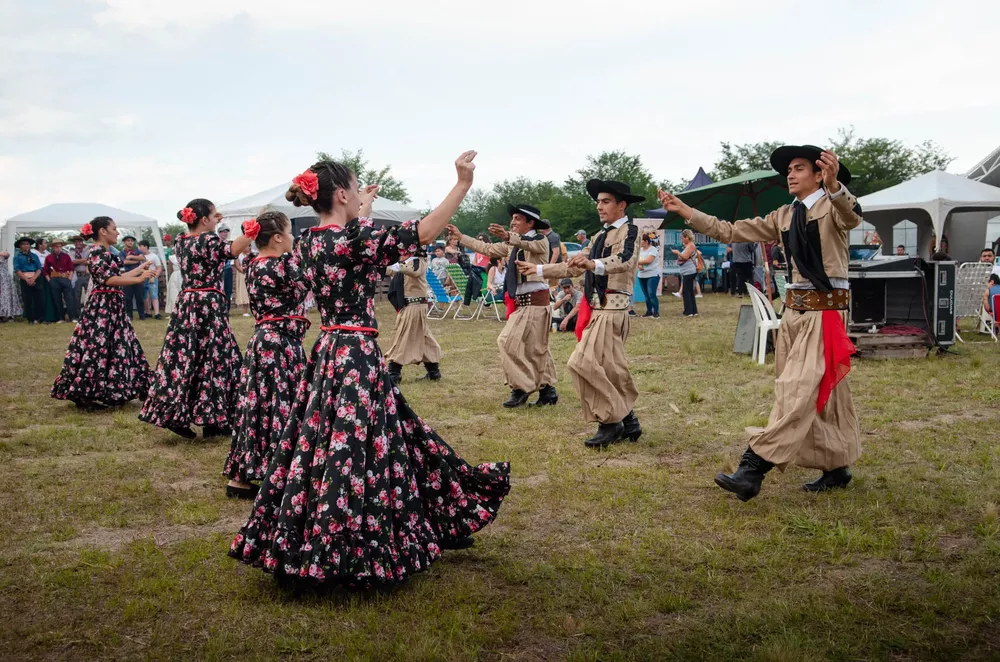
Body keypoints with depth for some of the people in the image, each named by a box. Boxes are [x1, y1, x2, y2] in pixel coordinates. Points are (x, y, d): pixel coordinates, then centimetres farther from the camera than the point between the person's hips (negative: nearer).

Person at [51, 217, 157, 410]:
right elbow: (109, 279, -22)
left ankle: (105, 392, 19)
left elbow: (117, 277, 19)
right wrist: (139, 279, -23)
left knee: (114, 347, 12)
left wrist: (140, 268, 25)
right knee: (98, 348, -7)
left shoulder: (104, 253, 16)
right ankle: (85, 394, -1)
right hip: (102, 307, -10)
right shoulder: (97, 252, -14)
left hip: (111, 307, 10)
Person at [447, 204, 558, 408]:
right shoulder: (512, 245, 17)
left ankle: (521, 388, -6)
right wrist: (460, 236, 13)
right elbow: (487, 249, 18)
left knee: (509, 341, -13)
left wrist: (508, 236, -51)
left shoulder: (541, 241, -8)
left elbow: (529, 244, -31)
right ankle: (547, 389, 19)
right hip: (521, 302, 9)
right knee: (537, 348, 12)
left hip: (535, 302, -9)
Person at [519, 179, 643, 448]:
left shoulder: (628, 230, -7)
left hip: (612, 309, -9)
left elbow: (624, 260, -29)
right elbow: (574, 268, 26)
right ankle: (628, 421, 18)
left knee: (583, 363, -15)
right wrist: (537, 269, 22)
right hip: (598, 307, 9)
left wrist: (593, 264, -47)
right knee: (611, 369, 10)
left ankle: (610, 422, -7)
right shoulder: (600, 236, 20)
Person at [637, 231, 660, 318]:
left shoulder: (653, 249, -8)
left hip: (652, 275, -6)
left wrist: (638, 261, -7)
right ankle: (649, 312, 16)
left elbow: (649, 260, -19)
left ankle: (656, 312, -6)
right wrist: (639, 265, -15)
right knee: (646, 295, 8)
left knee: (652, 294, -12)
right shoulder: (640, 249, 12)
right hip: (642, 275, 6)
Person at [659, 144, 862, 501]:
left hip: (826, 310, -7)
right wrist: (684, 210, 7)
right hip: (794, 309, 8)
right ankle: (837, 467, 24)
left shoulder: (832, 206, -6)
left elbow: (852, 216, -31)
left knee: (797, 391, -12)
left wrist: (834, 187, -52)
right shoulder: (783, 216, 13)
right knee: (824, 393, 13)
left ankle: (752, 470, -18)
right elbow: (731, 231, 13)